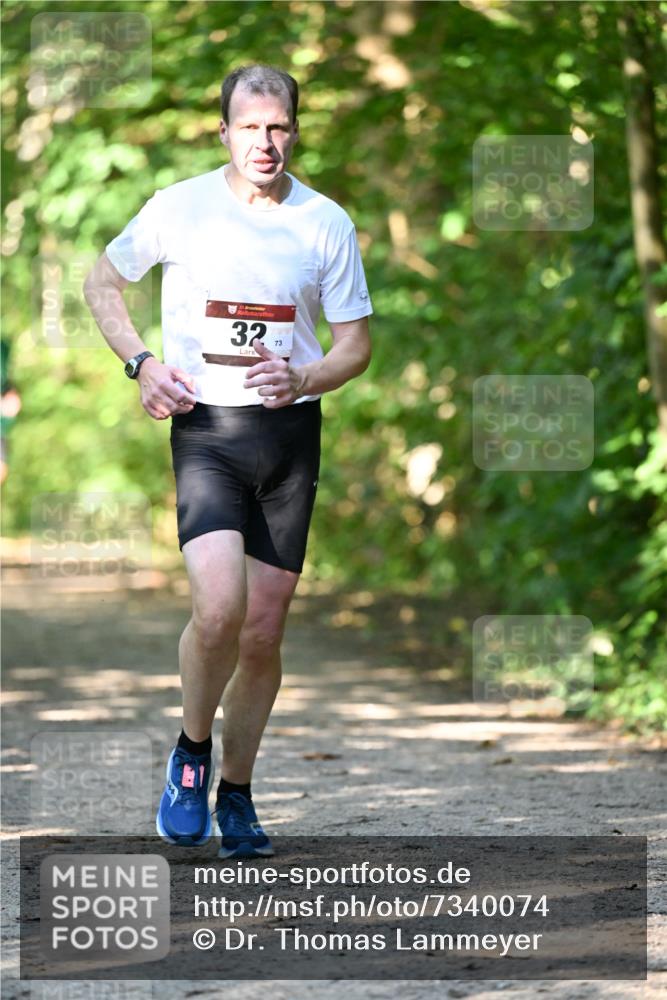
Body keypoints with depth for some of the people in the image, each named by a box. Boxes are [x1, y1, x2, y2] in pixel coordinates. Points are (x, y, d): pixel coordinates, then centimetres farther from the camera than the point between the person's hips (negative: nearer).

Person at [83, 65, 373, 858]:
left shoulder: (327, 223, 2)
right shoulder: (178, 208, -2)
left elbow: (356, 346, 7)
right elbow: (102, 283, 13)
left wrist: (302, 379, -13)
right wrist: (142, 362, -3)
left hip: (292, 434, 2)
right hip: (206, 431, -2)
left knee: (264, 632, 5)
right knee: (220, 608, -21)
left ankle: (236, 794, 23)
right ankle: (191, 753, 5)